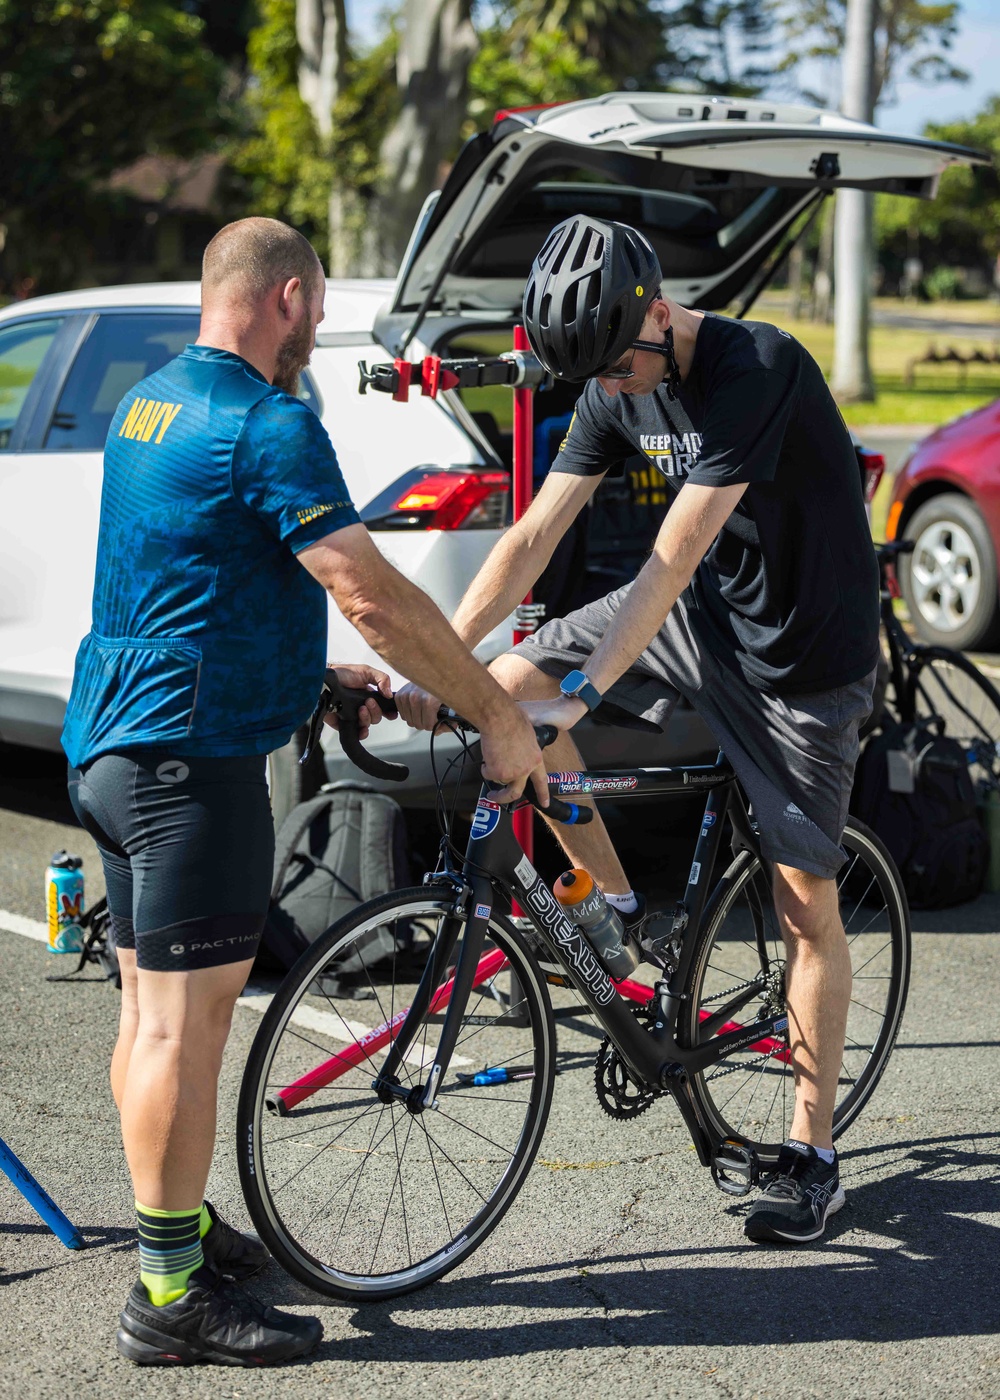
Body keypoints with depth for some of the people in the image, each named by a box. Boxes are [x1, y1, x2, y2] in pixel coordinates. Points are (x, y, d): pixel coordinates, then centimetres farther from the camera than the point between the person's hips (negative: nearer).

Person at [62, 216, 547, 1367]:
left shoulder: (145, 406, 14)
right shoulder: (267, 426, -16)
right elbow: (374, 595, -21)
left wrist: (324, 668, 25)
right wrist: (500, 715, -13)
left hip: (111, 741, 10)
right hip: (193, 753, -10)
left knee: (154, 1006, 17)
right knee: (183, 1021, -5)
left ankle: (178, 1227, 31)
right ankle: (171, 1297, 1)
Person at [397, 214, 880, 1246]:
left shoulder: (757, 371, -27)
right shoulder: (615, 387, -5)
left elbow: (673, 557, -32)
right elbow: (532, 537, -6)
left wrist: (580, 692, -36)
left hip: (806, 651, -6)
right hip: (701, 612, 7)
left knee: (805, 900, -2)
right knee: (504, 688, -7)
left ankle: (812, 1159, 10)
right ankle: (618, 908, 10)